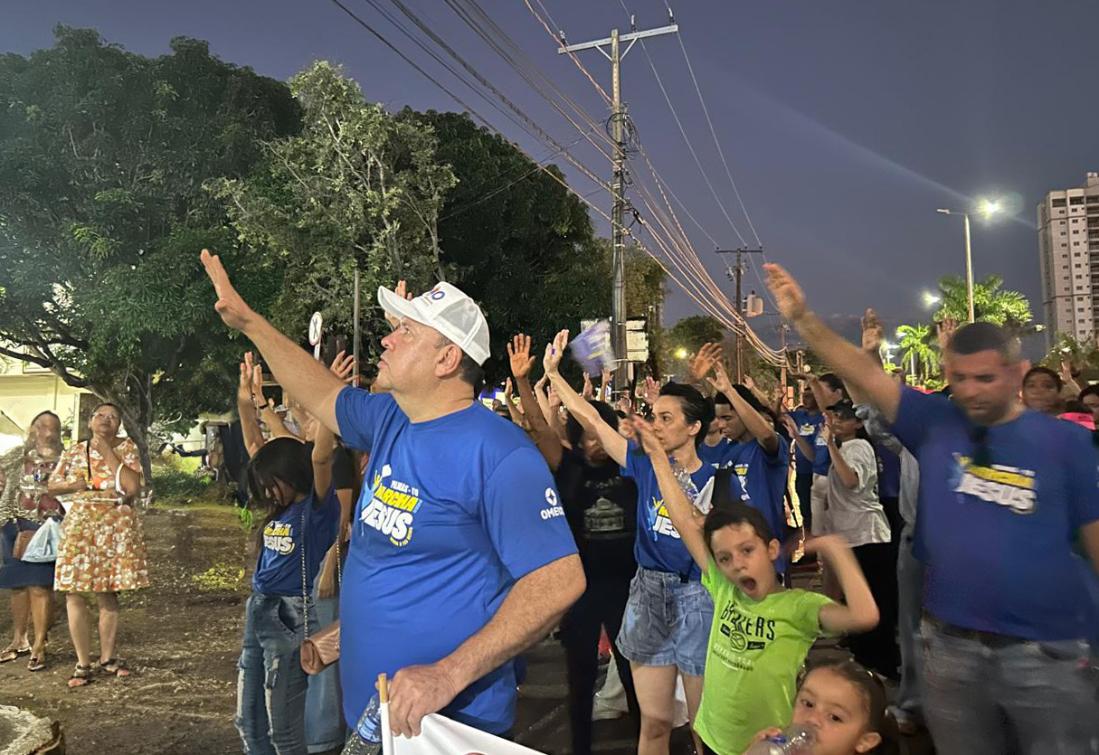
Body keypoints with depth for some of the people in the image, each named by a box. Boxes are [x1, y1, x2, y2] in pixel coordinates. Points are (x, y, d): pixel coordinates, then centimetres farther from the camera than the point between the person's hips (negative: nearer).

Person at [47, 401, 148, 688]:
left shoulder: (126, 448, 1)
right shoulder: (74, 452, 7)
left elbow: (133, 486, -13)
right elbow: (52, 485, 16)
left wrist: (108, 452, -11)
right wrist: (75, 485, -6)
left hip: (118, 527, -1)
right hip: (80, 525, 1)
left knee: (108, 593, 7)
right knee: (74, 593, -4)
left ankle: (107, 657, 22)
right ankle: (83, 663, 7)